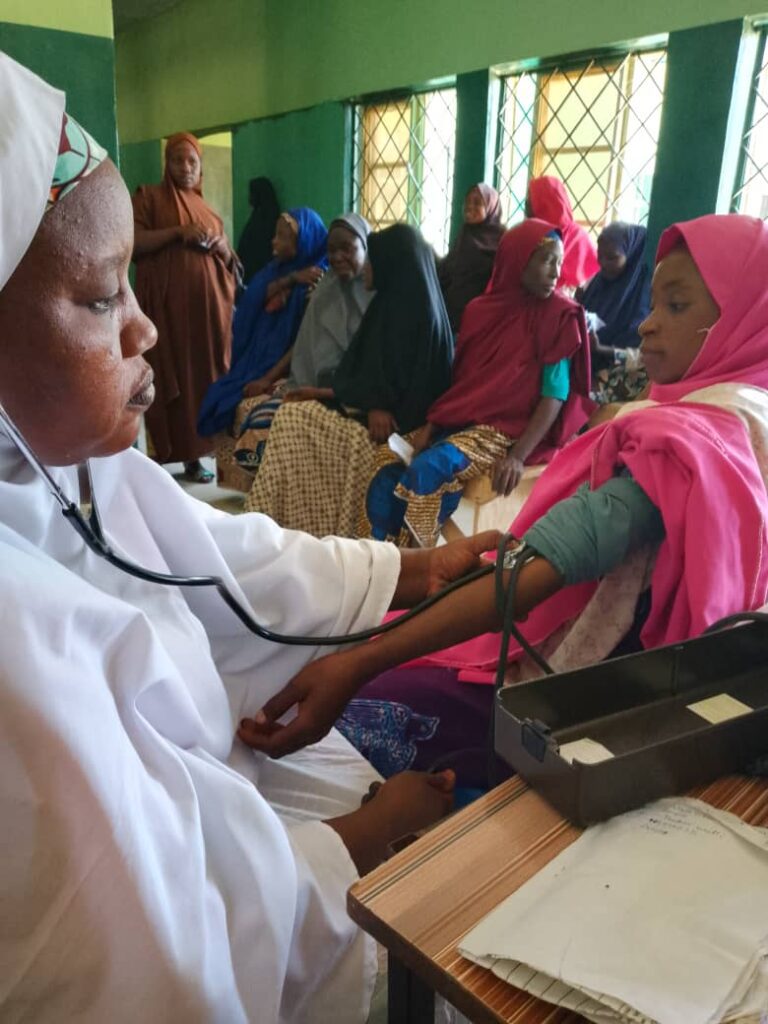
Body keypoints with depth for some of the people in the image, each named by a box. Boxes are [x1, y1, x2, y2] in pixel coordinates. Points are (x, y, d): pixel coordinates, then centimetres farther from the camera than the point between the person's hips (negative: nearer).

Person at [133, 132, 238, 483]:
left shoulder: (207, 208, 22)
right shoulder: (148, 196, 7)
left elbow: (229, 262, 23)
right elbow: (131, 242, -7)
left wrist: (222, 247, 1)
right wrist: (178, 232, -14)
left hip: (208, 306, 5)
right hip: (168, 307, -5)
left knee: (205, 376, 0)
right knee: (171, 377, -8)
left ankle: (195, 453, 4)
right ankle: (164, 453, -3)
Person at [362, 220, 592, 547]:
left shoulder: (560, 317, -6)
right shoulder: (480, 309, 9)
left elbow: (555, 394, -11)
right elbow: (459, 376, 12)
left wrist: (518, 456, -22)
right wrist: (430, 425, -2)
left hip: (509, 428, -6)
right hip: (460, 418, 6)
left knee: (426, 470, -28)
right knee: (389, 464, -13)